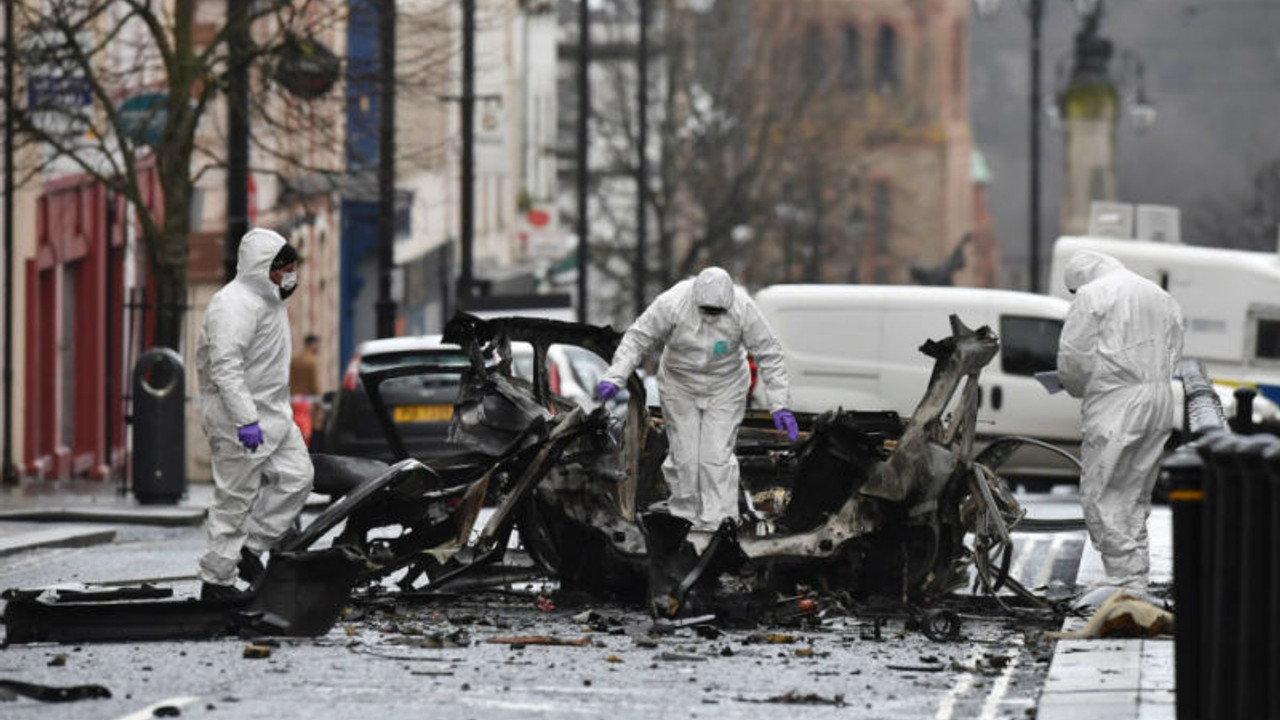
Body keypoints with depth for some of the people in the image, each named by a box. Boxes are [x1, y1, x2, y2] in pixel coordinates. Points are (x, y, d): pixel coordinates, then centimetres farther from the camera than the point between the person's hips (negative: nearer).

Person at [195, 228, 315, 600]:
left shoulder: (268, 300, 14)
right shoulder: (234, 304, -19)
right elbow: (226, 367, -27)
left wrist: (279, 409, 27)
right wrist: (245, 419, -30)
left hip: (271, 412, 10)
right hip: (238, 415, -10)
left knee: (297, 476, 5)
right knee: (235, 499, -5)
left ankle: (249, 548, 14)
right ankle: (216, 580, 3)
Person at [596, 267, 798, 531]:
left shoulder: (744, 310, -25)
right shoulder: (672, 304, -26)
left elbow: (769, 355, -16)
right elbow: (637, 340, -15)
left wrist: (780, 406, -16)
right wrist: (614, 378, -25)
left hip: (725, 389, -1)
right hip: (680, 387, 1)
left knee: (717, 456, -8)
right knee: (683, 456, 1)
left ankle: (718, 524, -4)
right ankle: (683, 517, 19)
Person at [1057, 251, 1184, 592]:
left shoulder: (1092, 296, -3)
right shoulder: (1161, 296, 21)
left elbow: (1073, 358, -6)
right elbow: (1174, 351, 20)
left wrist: (1081, 389, 12)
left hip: (1116, 409, -8)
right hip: (1161, 403, 8)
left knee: (1101, 495, -4)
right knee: (1136, 496, 14)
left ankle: (1128, 581, -12)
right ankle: (1138, 582, 14)